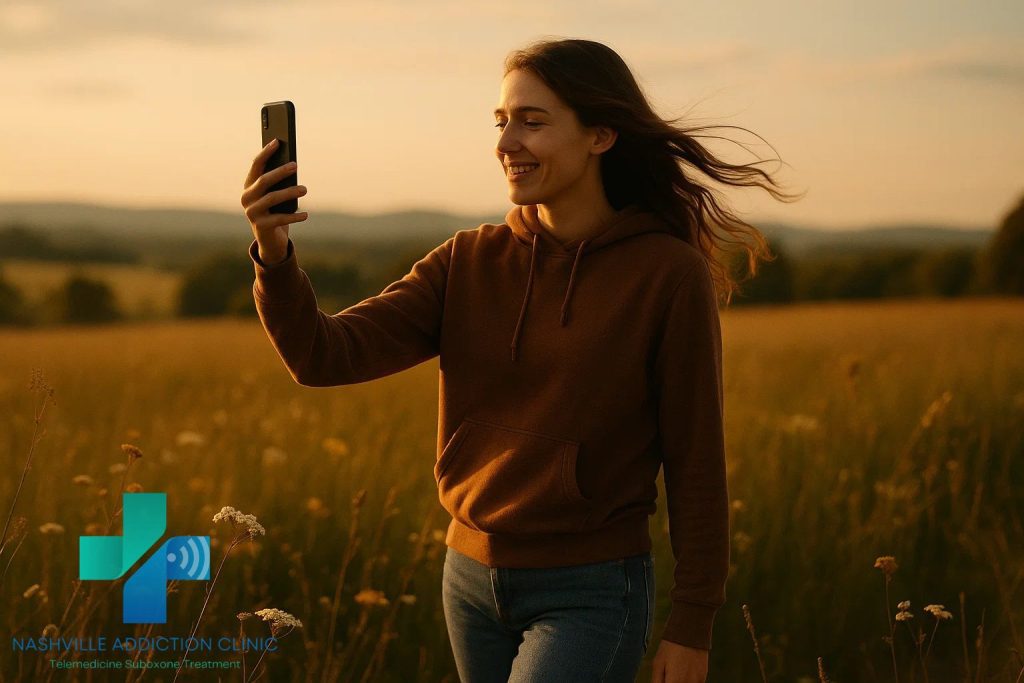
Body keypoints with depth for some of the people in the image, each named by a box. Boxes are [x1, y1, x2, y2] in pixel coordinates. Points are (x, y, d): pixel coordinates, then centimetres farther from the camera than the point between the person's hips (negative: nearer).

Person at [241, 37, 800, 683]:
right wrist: (274, 253, -27)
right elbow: (326, 356, -10)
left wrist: (692, 627, -6)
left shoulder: (669, 273, -11)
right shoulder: (469, 262, 1)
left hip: (590, 595, -5)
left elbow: (697, 462, -7)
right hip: (472, 577, 6)